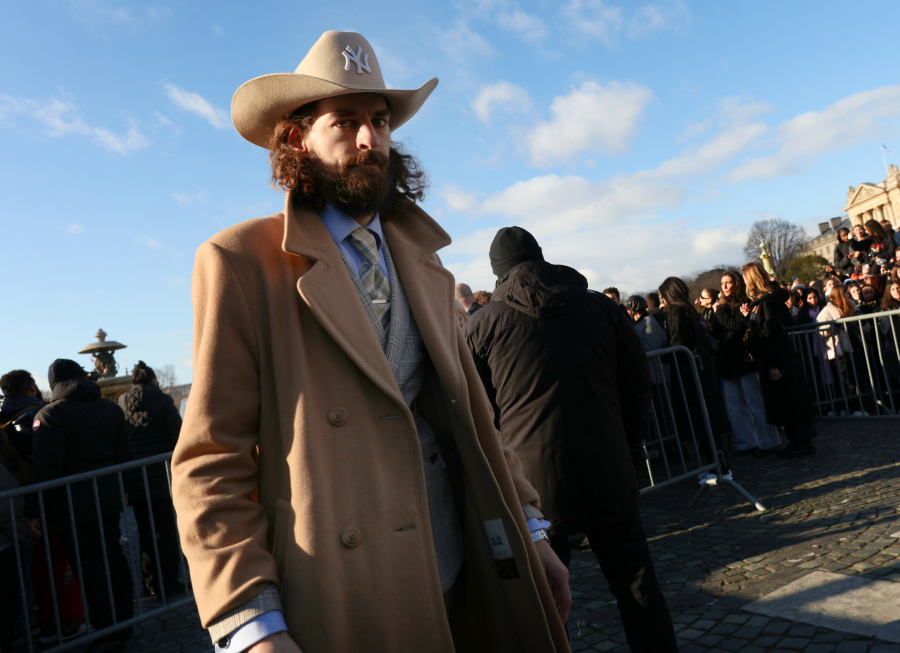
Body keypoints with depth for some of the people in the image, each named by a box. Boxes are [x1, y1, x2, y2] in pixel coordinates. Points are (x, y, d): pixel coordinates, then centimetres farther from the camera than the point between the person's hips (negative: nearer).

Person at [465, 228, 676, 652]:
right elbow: (639, 386, 9)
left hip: (531, 487, -1)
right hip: (609, 478, 2)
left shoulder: (481, 325, -1)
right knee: (637, 585, 15)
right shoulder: (602, 307, 5)